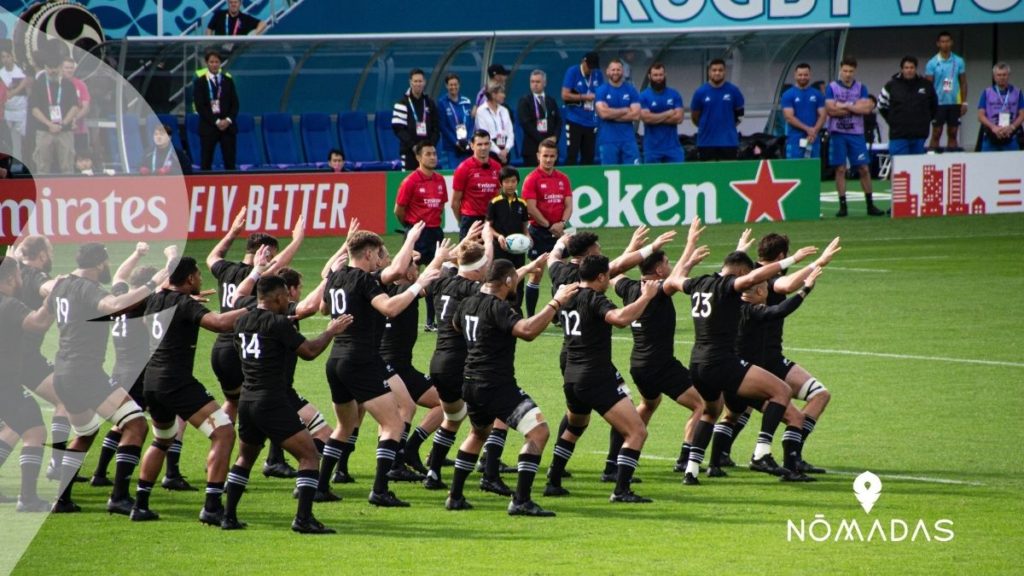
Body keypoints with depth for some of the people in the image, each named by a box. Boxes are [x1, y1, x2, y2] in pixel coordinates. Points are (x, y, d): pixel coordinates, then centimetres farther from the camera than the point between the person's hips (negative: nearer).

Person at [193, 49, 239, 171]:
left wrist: (228, 120, -10)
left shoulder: (228, 81, 11)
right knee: (206, 164, -2)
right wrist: (216, 122, -14)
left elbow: (235, 104, 8)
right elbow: (200, 106, -6)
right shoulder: (200, 82, 2)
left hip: (228, 126, 2)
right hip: (208, 127, -2)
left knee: (230, 163, 0)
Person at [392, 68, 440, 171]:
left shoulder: (430, 103, 12)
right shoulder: (402, 103, -2)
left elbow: (436, 128, 12)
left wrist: (431, 145, -4)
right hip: (409, 151, -4)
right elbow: (398, 129, -8)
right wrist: (413, 146, -15)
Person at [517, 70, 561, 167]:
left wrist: (555, 137, -4)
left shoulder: (551, 101, 17)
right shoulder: (525, 101, 1)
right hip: (532, 147, -4)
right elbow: (525, 123, -9)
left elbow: (558, 121, 14)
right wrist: (542, 140, -13)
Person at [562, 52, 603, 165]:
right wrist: (584, 97, -12)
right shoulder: (572, 72, -4)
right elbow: (565, 95, -10)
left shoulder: (598, 75, 9)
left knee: (589, 157, 4)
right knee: (572, 156, -8)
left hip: (591, 122, 4)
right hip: (574, 121, -4)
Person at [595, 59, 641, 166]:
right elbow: (603, 113, -13)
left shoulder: (631, 90, 7)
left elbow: (636, 115, -3)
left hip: (628, 138, 2)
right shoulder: (601, 91, 1)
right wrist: (625, 110, -6)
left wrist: (613, 114, -8)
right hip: (608, 140, -2)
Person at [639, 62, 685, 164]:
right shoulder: (644, 96, 1)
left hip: (673, 146, 1)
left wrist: (656, 118, -7)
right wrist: (668, 114, -6)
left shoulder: (674, 95, 7)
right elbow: (645, 117, -14)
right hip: (652, 148, -1)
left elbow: (679, 117, -4)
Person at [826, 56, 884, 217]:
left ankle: (870, 205, 7)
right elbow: (830, 110, -10)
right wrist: (855, 107, -8)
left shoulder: (861, 88, 8)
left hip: (856, 133, 1)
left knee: (864, 168, 0)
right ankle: (842, 205, 3)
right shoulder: (832, 87, 3)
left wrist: (844, 106, -11)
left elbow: (867, 108, -7)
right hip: (838, 133, -1)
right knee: (840, 169, -1)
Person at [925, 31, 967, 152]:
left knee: (952, 133, 7)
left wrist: (964, 102, 2)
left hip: (955, 102, 2)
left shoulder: (959, 62, 4)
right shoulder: (932, 63, -1)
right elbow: (928, 85, -1)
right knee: (936, 133, -2)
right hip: (939, 103, -2)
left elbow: (963, 83, 9)